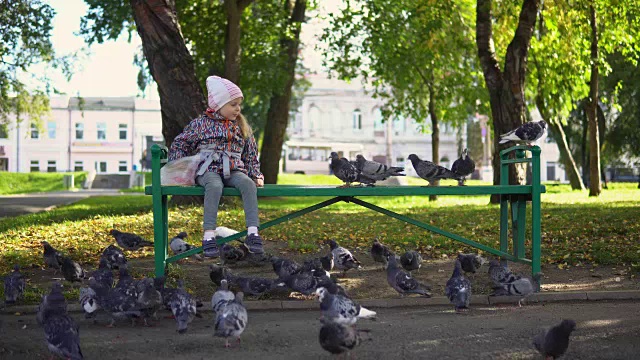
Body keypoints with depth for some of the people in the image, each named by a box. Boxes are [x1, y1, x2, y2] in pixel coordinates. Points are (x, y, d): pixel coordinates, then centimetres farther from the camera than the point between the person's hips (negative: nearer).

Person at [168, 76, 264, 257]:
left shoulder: (242, 127, 17)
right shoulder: (201, 123, 6)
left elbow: (251, 155, 24)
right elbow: (179, 144, 12)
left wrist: (256, 175, 11)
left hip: (234, 171, 3)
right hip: (208, 170, -3)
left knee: (248, 183, -32)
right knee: (215, 186, -39)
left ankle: (252, 233, -38)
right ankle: (209, 235, -42)